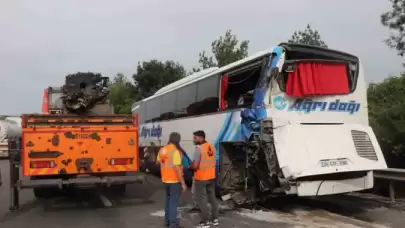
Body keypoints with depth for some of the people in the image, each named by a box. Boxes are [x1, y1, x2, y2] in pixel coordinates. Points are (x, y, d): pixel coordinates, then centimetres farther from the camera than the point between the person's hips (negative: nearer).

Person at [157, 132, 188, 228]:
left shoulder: (162, 150, 2)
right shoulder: (175, 151, -21)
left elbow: (158, 162, 18)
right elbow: (177, 169, -24)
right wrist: (183, 183, -19)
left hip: (165, 179, 7)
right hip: (175, 180, -7)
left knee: (168, 199, 20)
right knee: (174, 201, 0)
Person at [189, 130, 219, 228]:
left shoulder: (199, 149, -20)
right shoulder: (211, 147, 5)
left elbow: (195, 166, -22)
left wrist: (190, 167, -2)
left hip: (201, 178, -8)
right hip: (211, 176, 8)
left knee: (201, 199, 2)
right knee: (212, 197, 16)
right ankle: (215, 218, 23)